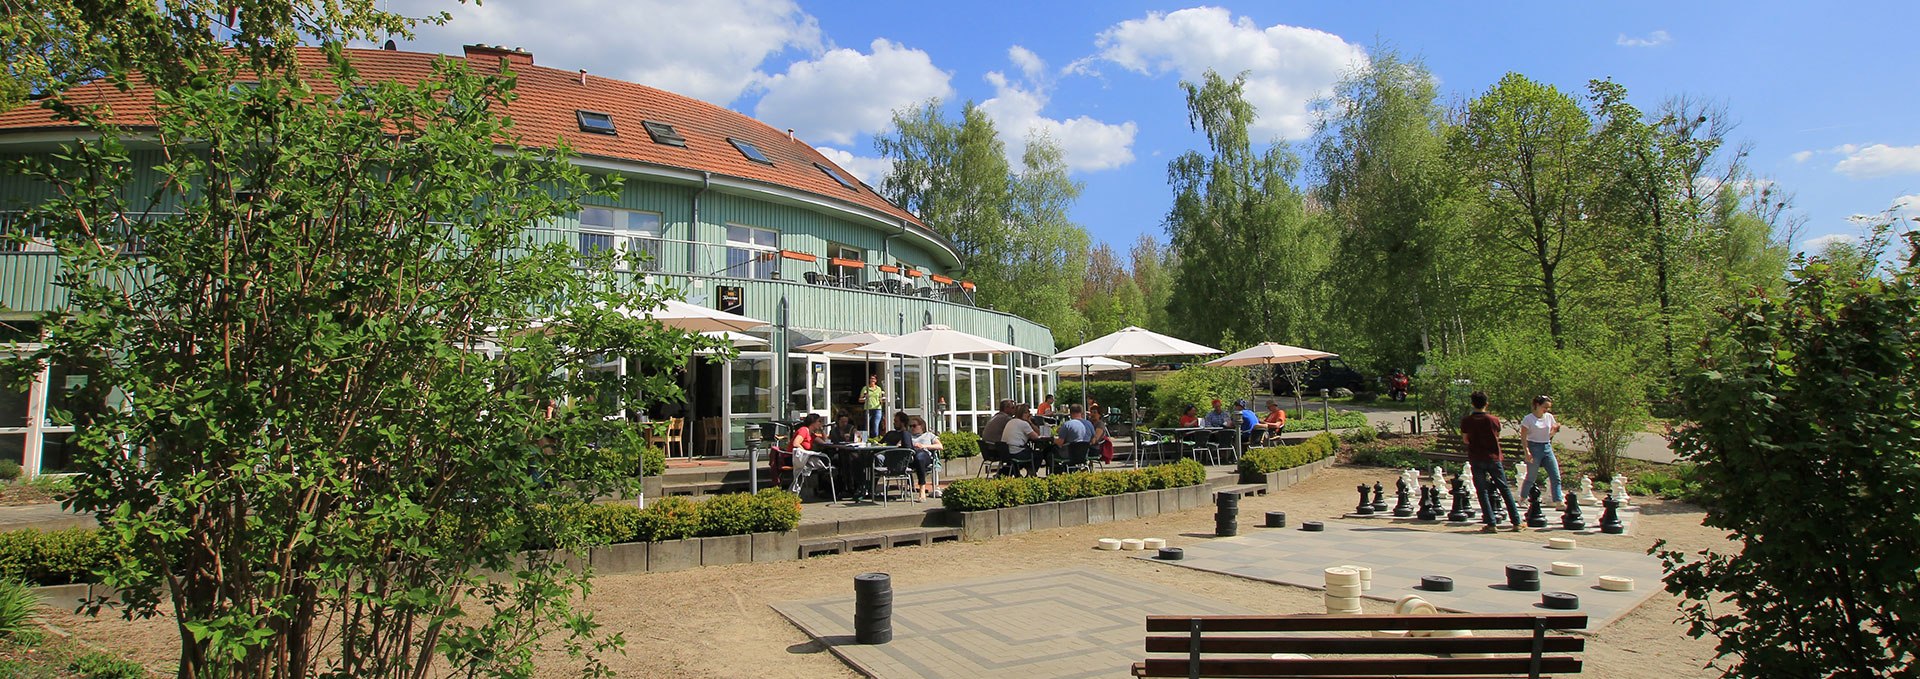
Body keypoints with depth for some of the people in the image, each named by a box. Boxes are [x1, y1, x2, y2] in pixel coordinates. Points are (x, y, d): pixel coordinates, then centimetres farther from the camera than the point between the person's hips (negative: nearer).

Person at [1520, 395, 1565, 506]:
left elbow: (1551, 434, 16)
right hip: (1534, 448, -5)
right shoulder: (1528, 419, -9)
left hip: (1547, 447, 5)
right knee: (1531, 477, 3)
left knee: (1556, 477, -3)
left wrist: (1555, 429, -6)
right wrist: (1527, 451, -18)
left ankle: (1558, 502, 0)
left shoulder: (1549, 417, 6)